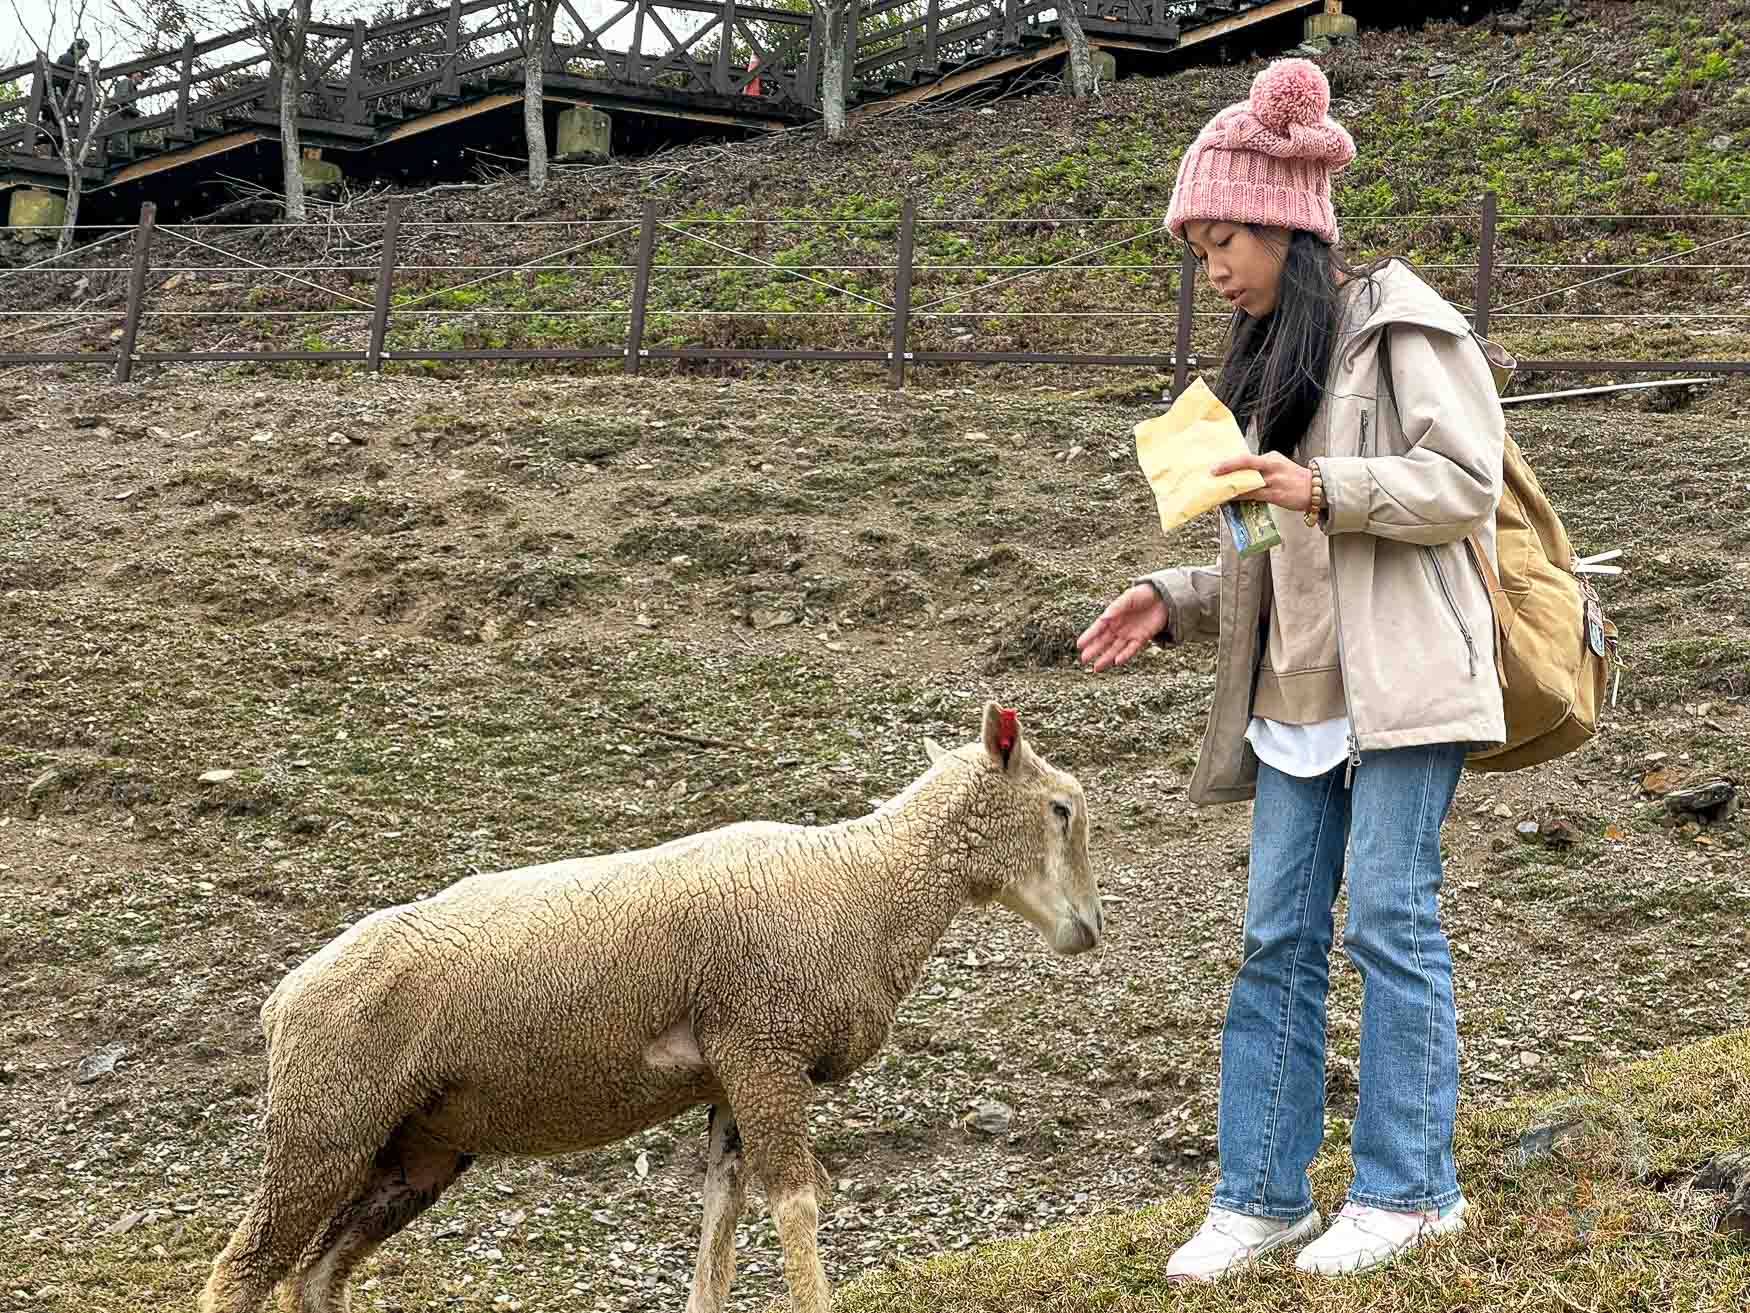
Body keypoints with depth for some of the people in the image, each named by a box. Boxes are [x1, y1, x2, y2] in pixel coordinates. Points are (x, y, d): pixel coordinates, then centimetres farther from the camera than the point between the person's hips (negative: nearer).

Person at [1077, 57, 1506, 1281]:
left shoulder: (1401, 324, -4)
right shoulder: (1271, 358, 21)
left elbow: (1468, 482, -12)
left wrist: (1326, 489, -22)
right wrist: (1172, 601, 9)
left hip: (1401, 676, -8)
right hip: (1296, 689, 8)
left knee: (1390, 919, -5)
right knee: (1277, 937, 5)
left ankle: (1410, 1188, 5)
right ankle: (1263, 1194, 10)